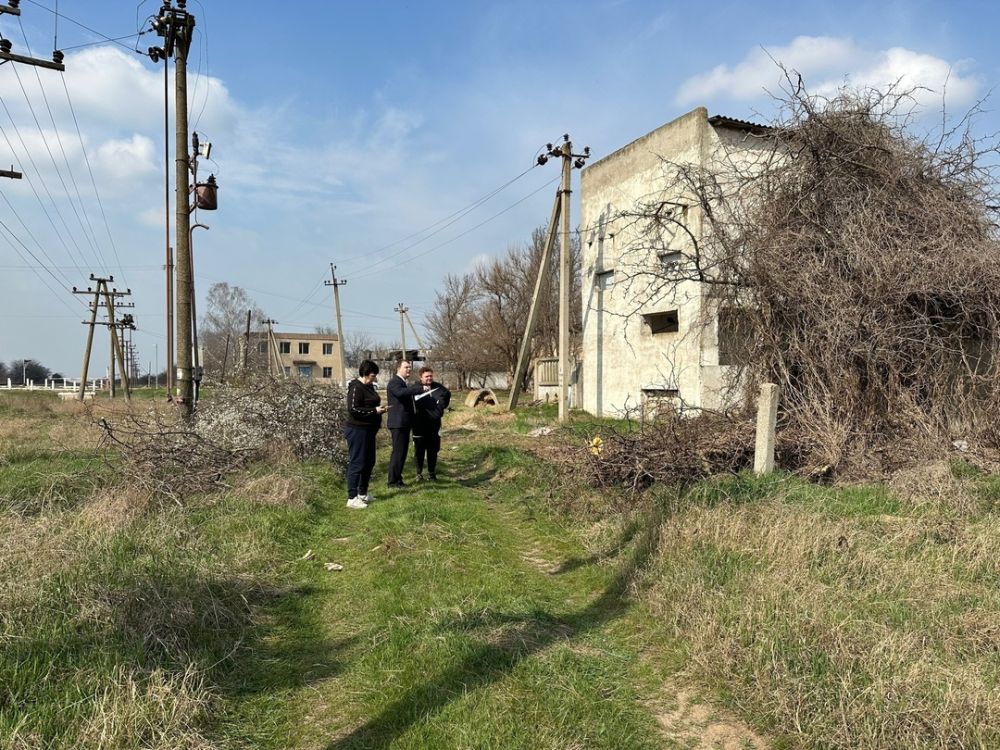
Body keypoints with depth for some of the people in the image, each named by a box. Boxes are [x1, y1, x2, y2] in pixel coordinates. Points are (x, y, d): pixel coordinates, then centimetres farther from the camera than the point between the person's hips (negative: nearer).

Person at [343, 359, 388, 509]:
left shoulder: (368, 386, 13)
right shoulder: (356, 388, -15)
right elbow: (353, 409, -22)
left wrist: (379, 409, 6)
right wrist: (374, 411, -20)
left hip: (368, 430, 10)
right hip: (357, 431, -10)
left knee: (369, 462, 16)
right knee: (357, 463, -5)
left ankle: (362, 493, 28)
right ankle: (352, 498, 0)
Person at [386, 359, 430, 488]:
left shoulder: (404, 383, 19)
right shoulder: (394, 382, -14)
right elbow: (400, 392, -34)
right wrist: (421, 388, -39)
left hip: (404, 423, 10)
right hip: (398, 423, -10)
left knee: (402, 451, 15)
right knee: (398, 451, -6)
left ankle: (397, 477, 24)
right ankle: (393, 481, 0)